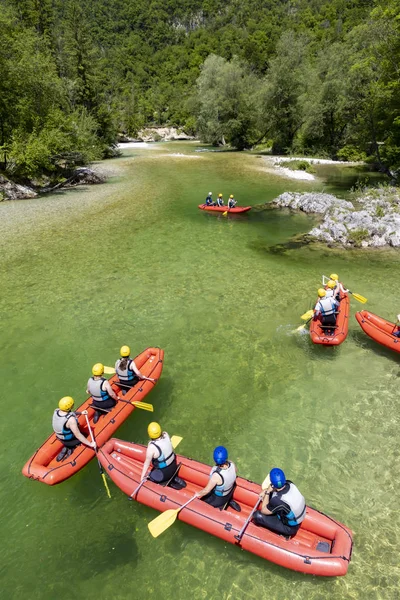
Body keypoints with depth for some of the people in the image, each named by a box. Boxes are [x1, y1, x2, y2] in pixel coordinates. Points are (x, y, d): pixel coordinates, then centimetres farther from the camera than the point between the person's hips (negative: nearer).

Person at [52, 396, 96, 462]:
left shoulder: (56, 411, -16)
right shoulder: (71, 419, -37)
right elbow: (78, 435, -31)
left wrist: (80, 413, 0)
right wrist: (90, 444, -24)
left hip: (60, 438, 6)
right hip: (69, 441, -6)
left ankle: (66, 448, 15)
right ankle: (70, 449, 8)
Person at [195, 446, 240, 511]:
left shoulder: (217, 475, -40)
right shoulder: (232, 464, -26)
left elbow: (206, 490, -25)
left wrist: (199, 494, -7)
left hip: (219, 499, -5)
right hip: (230, 493, 5)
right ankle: (229, 501, 19)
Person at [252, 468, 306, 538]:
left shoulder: (278, 500, -38)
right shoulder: (289, 483, -21)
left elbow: (263, 511, -19)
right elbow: (278, 487, 6)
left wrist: (267, 492, -17)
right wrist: (266, 491, -1)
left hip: (290, 528, -7)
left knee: (258, 515, -12)